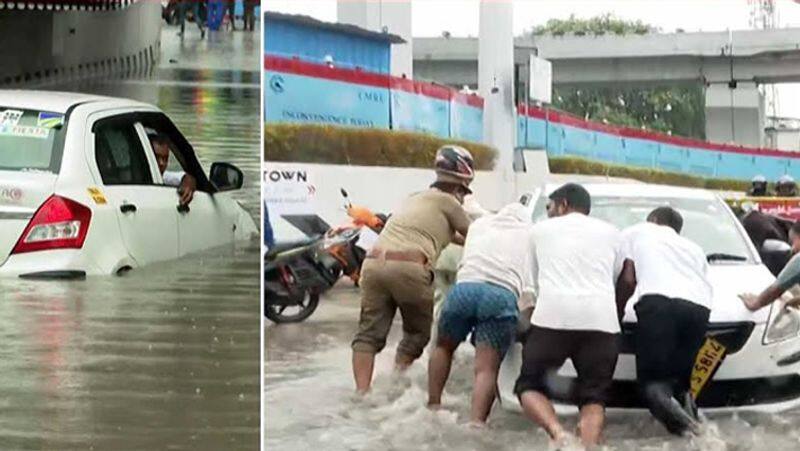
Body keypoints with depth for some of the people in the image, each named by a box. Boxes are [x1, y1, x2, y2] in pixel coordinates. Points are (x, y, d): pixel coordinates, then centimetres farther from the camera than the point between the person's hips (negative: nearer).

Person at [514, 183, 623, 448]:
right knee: (593, 397, 11)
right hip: (601, 320, 1)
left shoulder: (540, 229, 22)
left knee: (528, 386, 14)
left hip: (553, 317, -1)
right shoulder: (610, 232, 24)